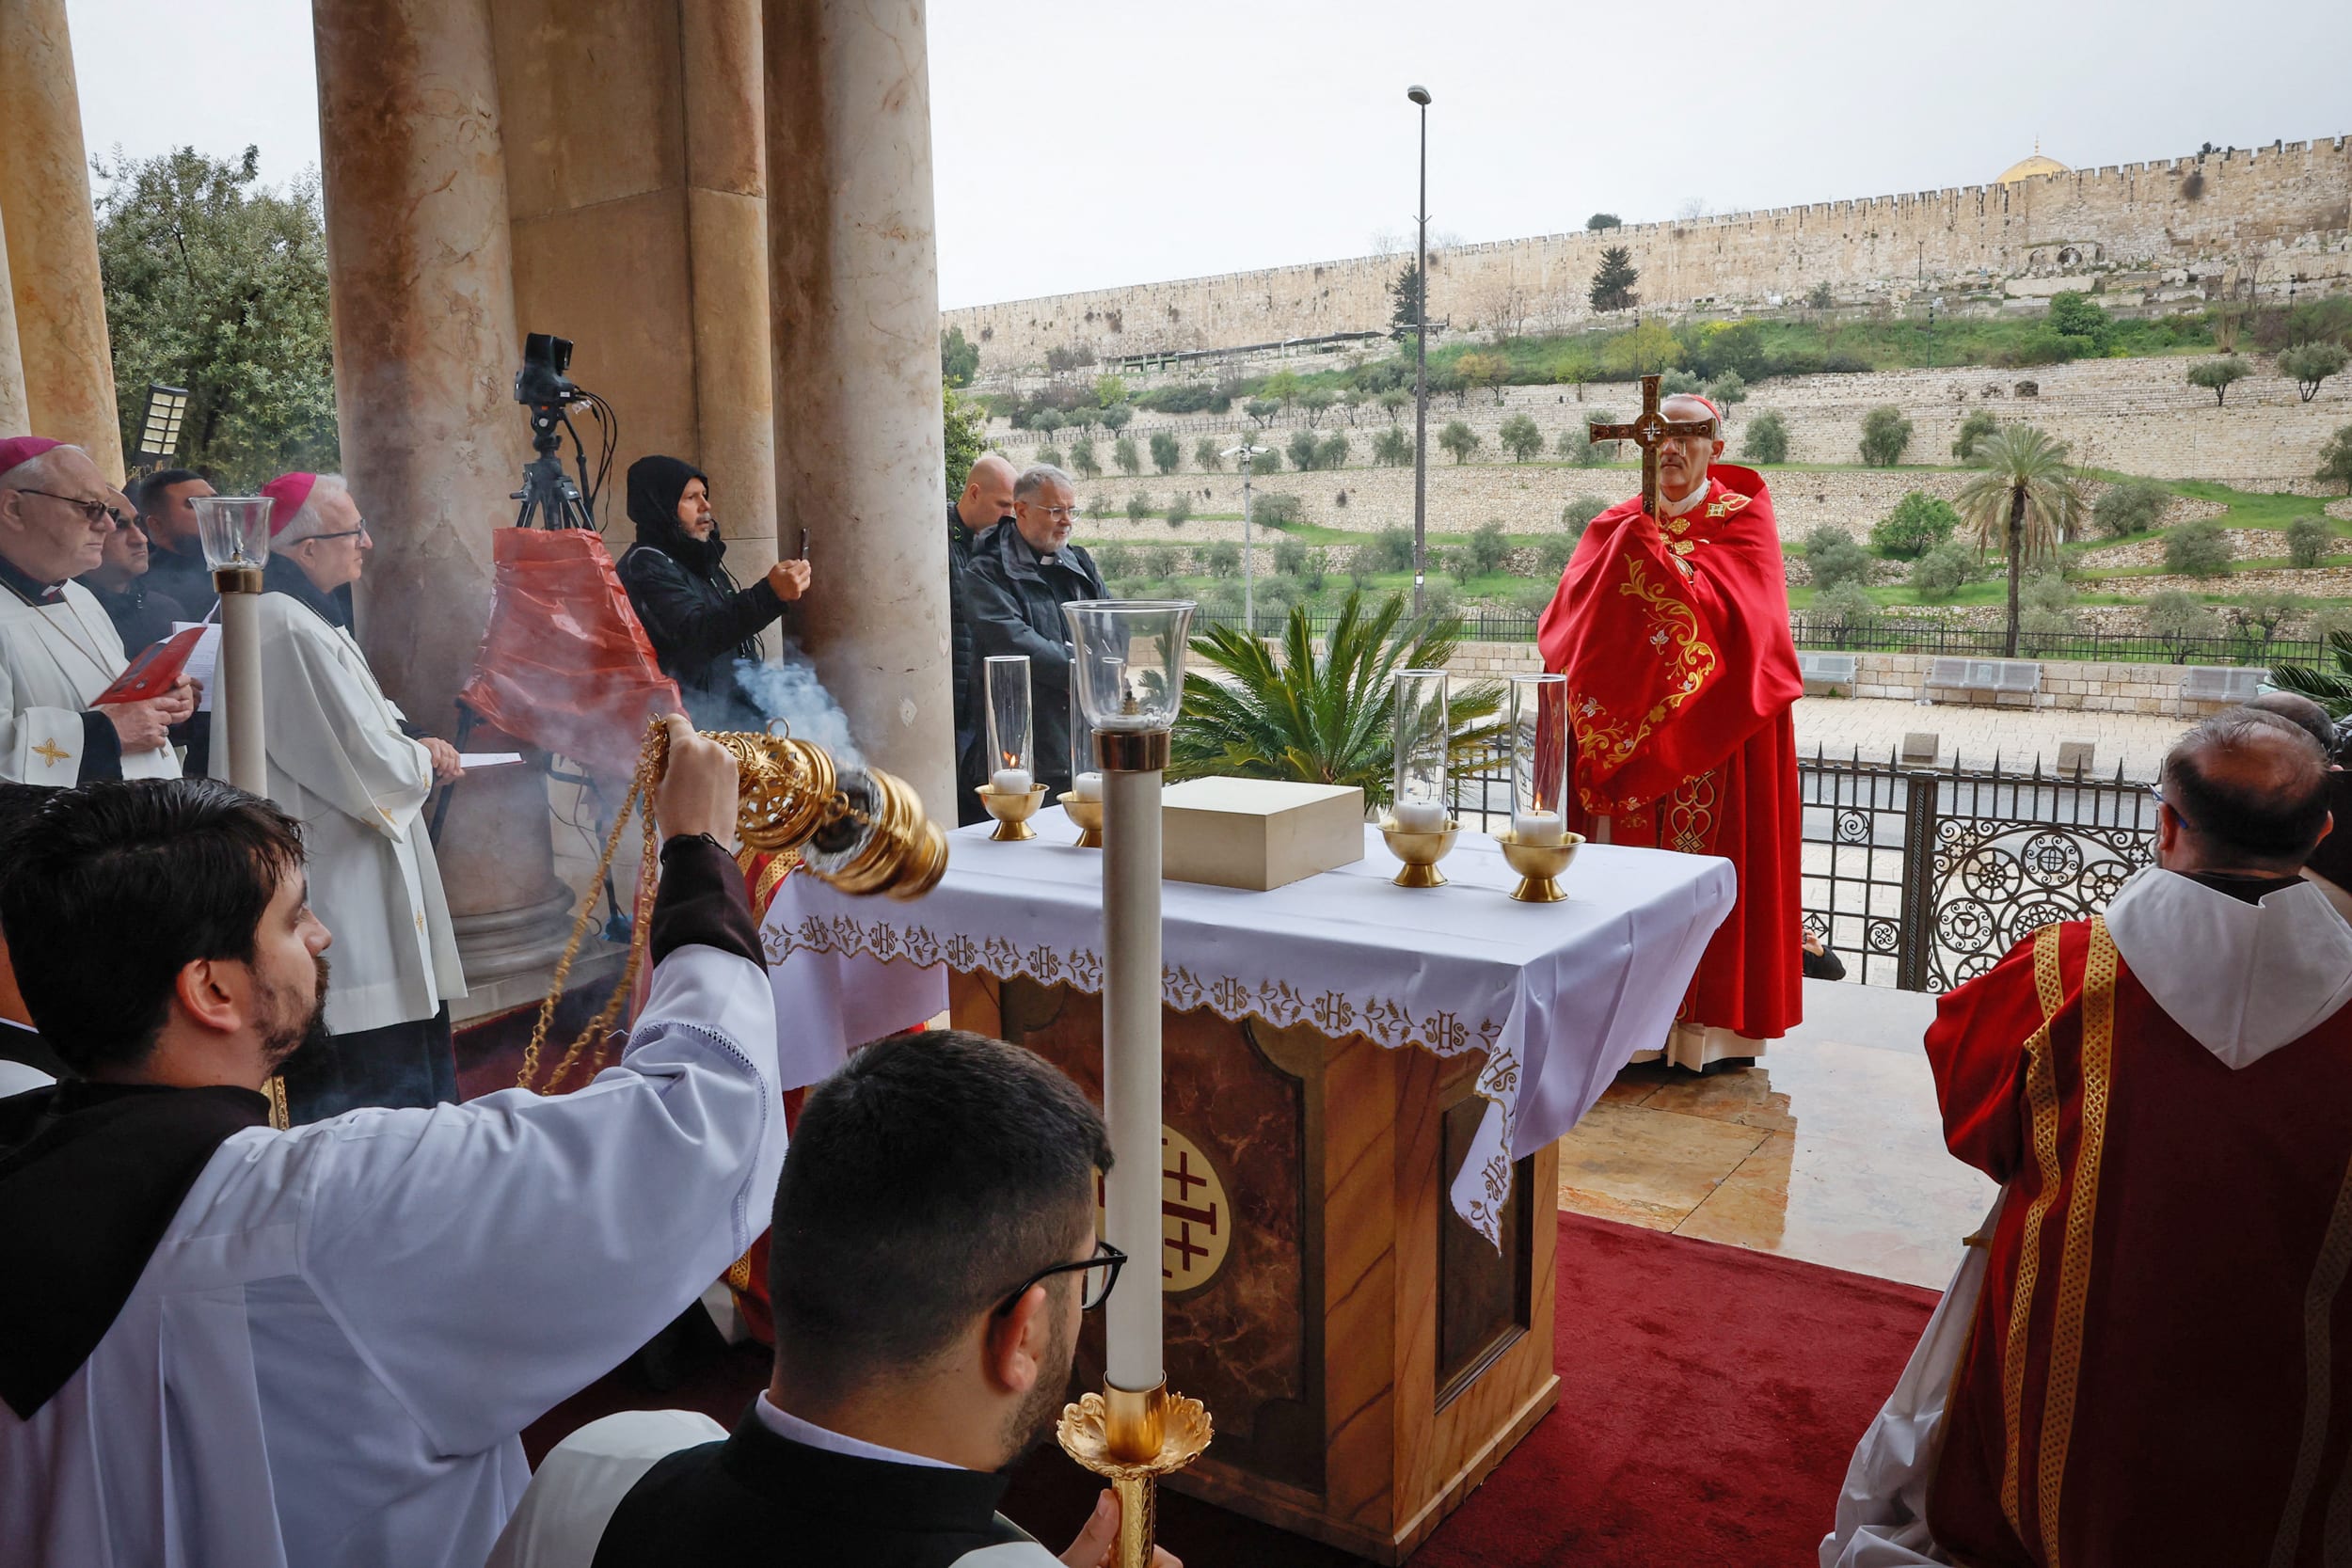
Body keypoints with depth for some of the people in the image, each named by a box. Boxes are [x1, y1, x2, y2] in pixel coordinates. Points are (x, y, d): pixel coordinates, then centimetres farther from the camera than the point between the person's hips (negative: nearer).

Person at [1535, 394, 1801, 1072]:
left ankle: (1710, 1018, 6)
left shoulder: (1742, 520, 3)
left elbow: (1735, 615, -15)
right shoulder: (1616, 528, 11)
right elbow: (1562, 628, -2)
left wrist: (1651, 553, -14)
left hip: (1714, 742, -2)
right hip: (1622, 735, 3)